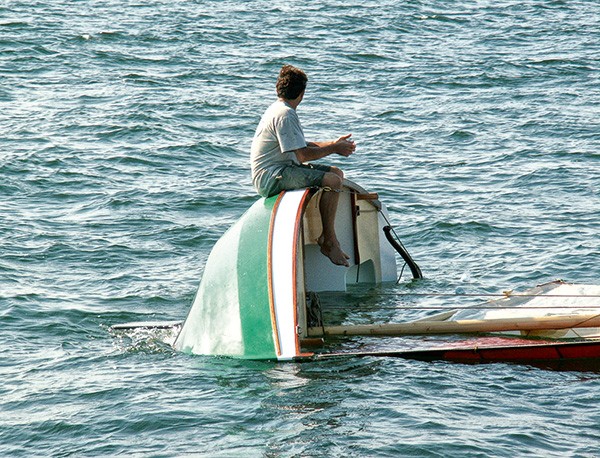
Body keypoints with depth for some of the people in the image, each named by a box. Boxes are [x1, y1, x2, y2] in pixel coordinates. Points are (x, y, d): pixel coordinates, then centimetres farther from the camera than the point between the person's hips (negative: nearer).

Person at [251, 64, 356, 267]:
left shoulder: (278, 110, 15)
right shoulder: (285, 115, -18)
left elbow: (302, 145, 21)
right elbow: (303, 154, -21)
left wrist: (333, 144, 14)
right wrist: (334, 149, -8)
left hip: (281, 169, 11)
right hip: (270, 177, -11)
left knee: (336, 173, 12)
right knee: (332, 181, -22)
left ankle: (327, 236, 8)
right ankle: (329, 242, -12)